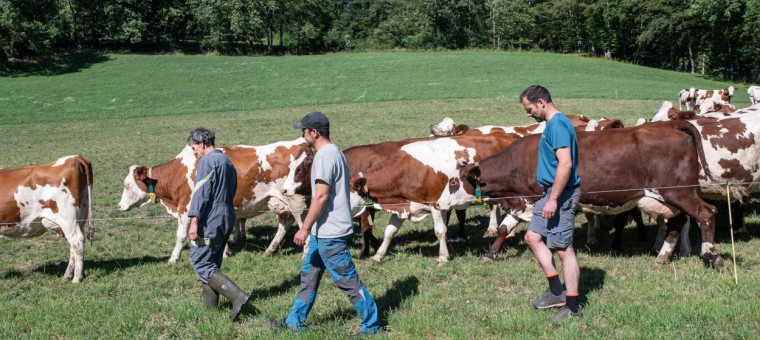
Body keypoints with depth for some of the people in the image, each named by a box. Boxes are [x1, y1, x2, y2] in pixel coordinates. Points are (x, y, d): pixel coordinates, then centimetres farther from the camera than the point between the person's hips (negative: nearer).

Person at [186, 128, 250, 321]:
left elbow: (201, 193, -18)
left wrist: (194, 220, -21)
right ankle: (210, 308, 17)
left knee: (200, 262, -8)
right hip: (227, 218, 9)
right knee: (211, 264, 15)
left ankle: (237, 296, -18)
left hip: (210, 220, -9)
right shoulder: (227, 162, 18)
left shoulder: (207, 161, -10)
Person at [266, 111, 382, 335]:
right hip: (323, 230, 11)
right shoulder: (334, 152, 13)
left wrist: (305, 228, -19)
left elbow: (321, 196, -23)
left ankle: (371, 325, 6)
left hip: (330, 232, -11)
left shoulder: (325, 156, -18)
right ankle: (295, 322, 26)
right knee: (309, 275, 17)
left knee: (347, 280, -2)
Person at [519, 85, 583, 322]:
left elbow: (565, 164, -25)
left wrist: (553, 199, -25)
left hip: (561, 195, -11)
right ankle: (557, 292, 18)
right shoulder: (551, 124, 14)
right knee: (533, 237, 14)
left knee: (564, 249, -5)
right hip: (552, 193, 11)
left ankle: (572, 307, 2)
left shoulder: (558, 125, -18)